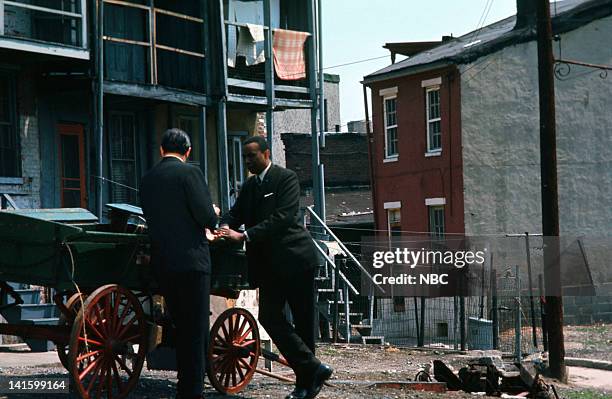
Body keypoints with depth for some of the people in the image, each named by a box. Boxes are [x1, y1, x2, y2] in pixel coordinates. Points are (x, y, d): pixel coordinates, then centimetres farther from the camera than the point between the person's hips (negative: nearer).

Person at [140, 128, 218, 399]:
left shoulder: (148, 179, 12)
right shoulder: (190, 173, -7)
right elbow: (206, 217, -14)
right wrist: (213, 215, 10)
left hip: (161, 262, 6)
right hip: (191, 260, -6)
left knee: (182, 328, 15)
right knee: (196, 329, -2)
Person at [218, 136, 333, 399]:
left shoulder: (286, 178, -9)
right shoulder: (249, 186, 15)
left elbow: (283, 217, -20)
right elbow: (236, 212, 13)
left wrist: (244, 236, -25)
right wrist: (225, 226, -12)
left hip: (295, 258, -7)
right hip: (269, 263, 7)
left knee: (303, 321, -1)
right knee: (269, 316, -5)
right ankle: (312, 370, -1)